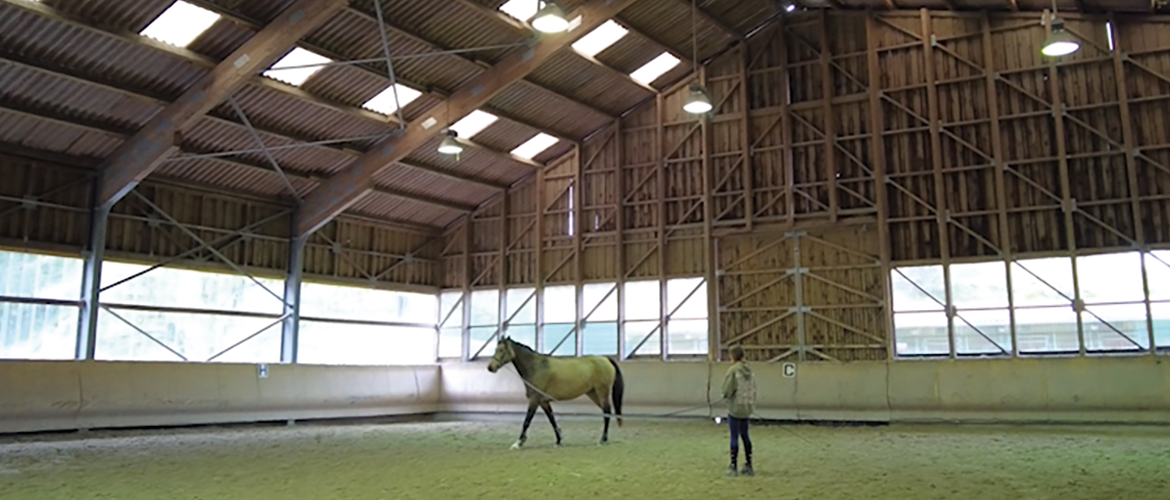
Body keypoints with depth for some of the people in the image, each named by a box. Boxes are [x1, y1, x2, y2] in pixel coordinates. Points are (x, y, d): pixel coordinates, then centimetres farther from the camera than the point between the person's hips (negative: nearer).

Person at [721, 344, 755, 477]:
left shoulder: (733, 370, -15)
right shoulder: (749, 370, 4)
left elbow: (727, 389, -15)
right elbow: (753, 389, 6)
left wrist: (725, 395, 5)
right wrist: (751, 402, 13)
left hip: (735, 408, -6)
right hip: (747, 408, 6)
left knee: (734, 437, 1)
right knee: (745, 436, 16)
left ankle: (733, 467, 6)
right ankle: (749, 466, 21)